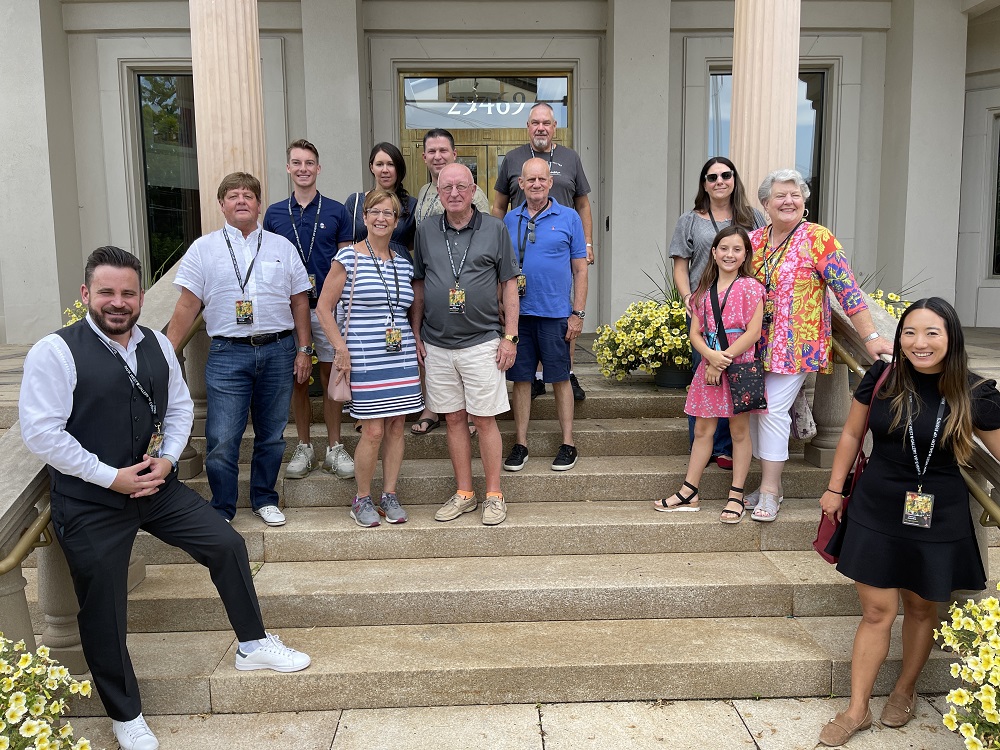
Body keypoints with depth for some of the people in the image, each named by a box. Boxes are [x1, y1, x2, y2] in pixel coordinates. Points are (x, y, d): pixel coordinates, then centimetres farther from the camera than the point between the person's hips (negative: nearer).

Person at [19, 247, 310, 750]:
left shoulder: (157, 345, 3)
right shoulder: (55, 352, -15)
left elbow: (179, 407, 12)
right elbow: (40, 433, -18)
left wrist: (167, 458, -5)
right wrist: (110, 476, -17)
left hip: (157, 485, 5)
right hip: (90, 504, -5)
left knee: (228, 545, 3)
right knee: (104, 612, 5)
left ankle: (253, 645, 25)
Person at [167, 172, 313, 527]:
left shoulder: (282, 246, 9)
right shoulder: (203, 248, 5)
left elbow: (299, 301, 11)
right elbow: (187, 306, 3)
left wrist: (303, 350, 5)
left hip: (278, 351, 2)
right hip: (228, 354, -2)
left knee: (272, 435, 11)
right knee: (222, 440, -5)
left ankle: (264, 500, 29)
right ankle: (221, 511, 13)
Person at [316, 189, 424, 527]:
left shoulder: (404, 264, 12)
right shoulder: (349, 258, -3)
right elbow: (324, 307, -2)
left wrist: (417, 344, 9)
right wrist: (341, 348, -9)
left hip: (402, 357, 5)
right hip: (365, 359, -5)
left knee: (396, 427, 7)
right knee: (374, 431, -5)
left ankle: (389, 495, 20)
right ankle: (362, 500, 13)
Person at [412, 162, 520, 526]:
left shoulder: (495, 229, 1)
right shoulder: (426, 232, 8)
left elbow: (509, 284, 2)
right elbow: (419, 286, 13)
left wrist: (510, 336, -4)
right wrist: (416, 335, 8)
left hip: (482, 342, -3)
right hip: (437, 345, 3)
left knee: (484, 420, 0)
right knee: (454, 419, 9)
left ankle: (494, 495, 12)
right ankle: (464, 494, 20)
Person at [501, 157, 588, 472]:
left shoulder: (569, 217, 1)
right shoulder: (510, 219, 8)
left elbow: (580, 269, 2)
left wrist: (578, 313, -4)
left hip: (555, 312, -2)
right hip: (517, 312, 2)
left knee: (560, 378, 4)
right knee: (521, 378, 7)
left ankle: (568, 443, 14)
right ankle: (520, 443, 16)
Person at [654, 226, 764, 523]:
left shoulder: (750, 287, -4)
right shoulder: (704, 290, 10)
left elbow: (753, 332, -12)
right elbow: (695, 334, 6)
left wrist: (722, 360, -14)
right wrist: (711, 356, -14)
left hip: (739, 366, -4)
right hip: (708, 367, 5)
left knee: (739, 430, 4)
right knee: (702, 429, 9)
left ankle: (736, 497, 11)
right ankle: (689, 493, 16)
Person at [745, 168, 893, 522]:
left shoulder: (817, 238, -7)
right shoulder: (754, 239, 9)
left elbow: (847, 289, -11)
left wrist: (870, 337, -16)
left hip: (797, 343, -5)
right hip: (758, 343, 5)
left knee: (773, 410, -11)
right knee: (755, 409, 5)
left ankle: (769, 491, -1)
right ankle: (769, 483, 19)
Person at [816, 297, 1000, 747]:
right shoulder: (881, 379, -8)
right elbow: (851, 435, 5)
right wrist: (834, 489, 8)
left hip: (937, 520, 0)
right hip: (877, 512, 0)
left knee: (921, 608, 17)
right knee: (877, 612, 5)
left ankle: (906, 689, 42)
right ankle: (857, 710, 18)